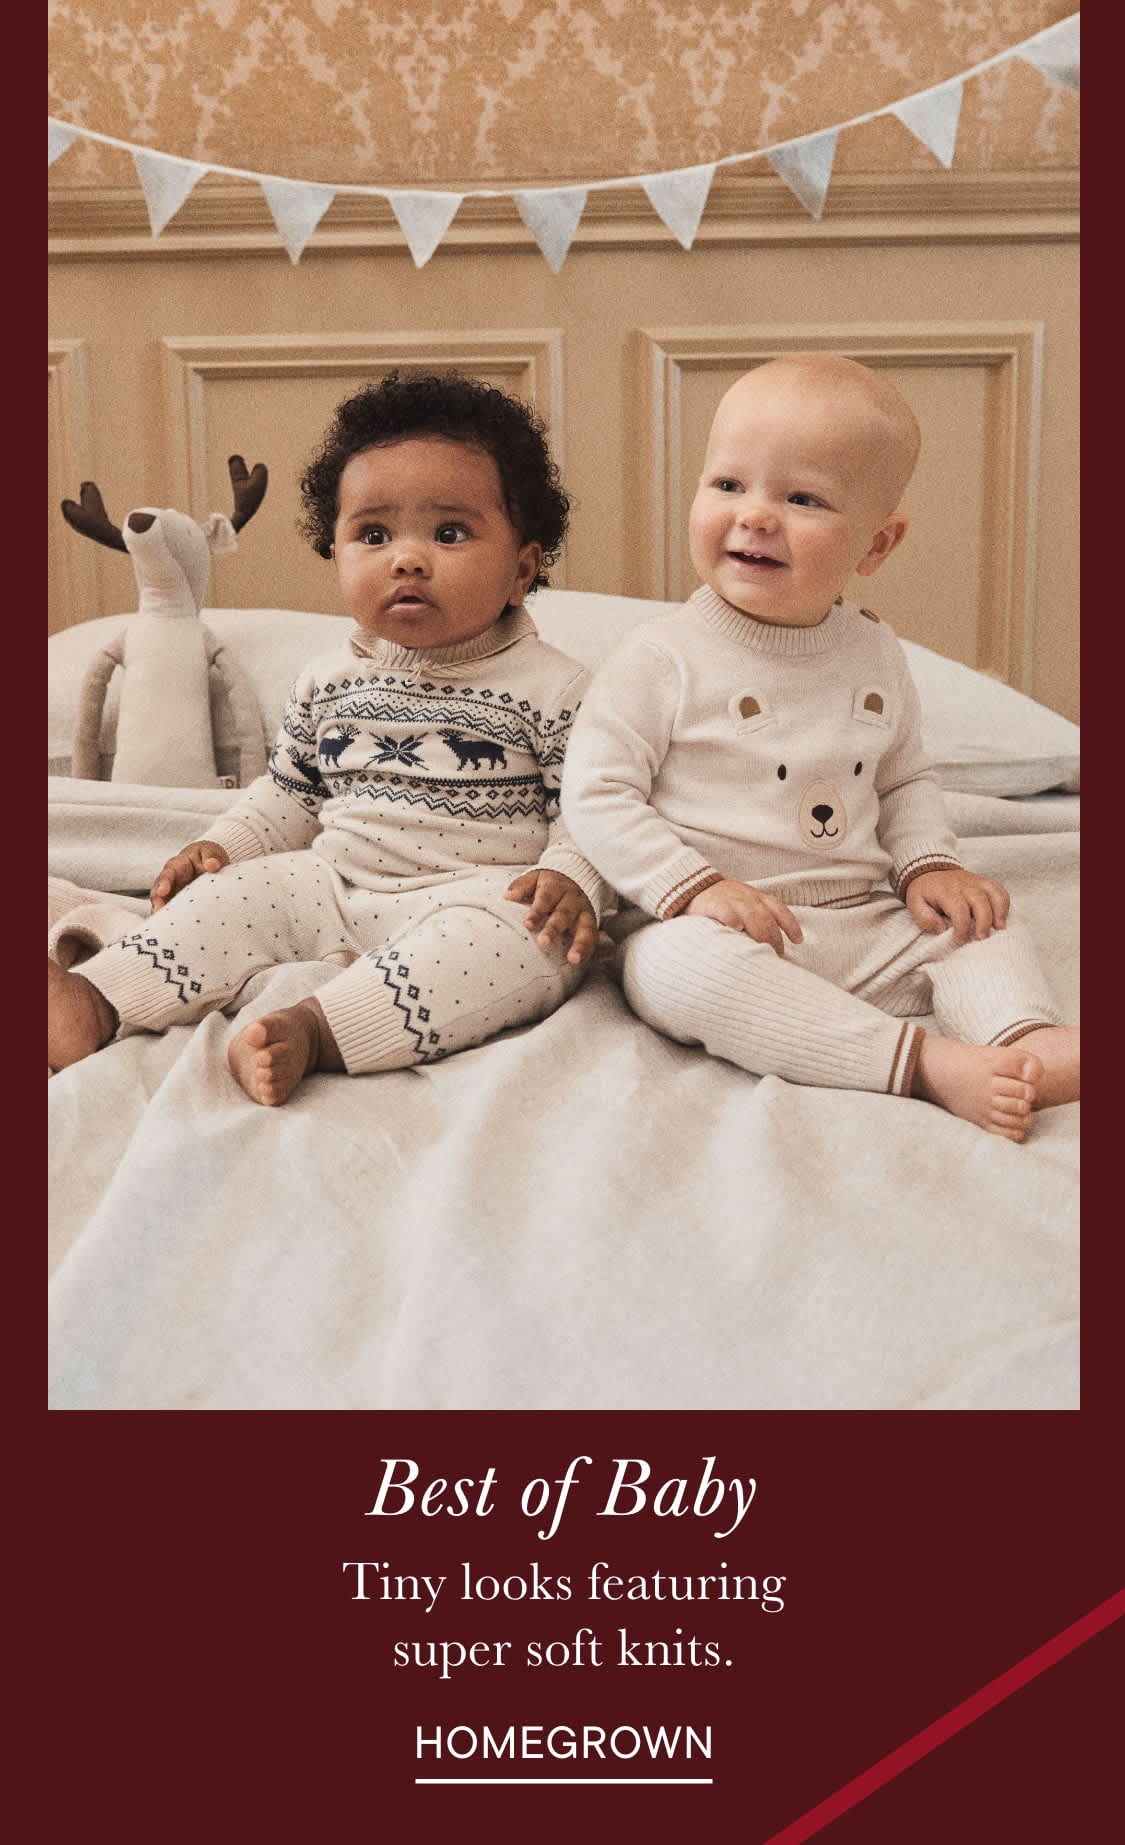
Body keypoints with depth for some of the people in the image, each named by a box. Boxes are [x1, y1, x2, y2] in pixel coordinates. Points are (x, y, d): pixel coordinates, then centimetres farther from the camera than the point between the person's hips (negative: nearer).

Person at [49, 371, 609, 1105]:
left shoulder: (552, 688, -4)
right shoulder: (330, 683, 12)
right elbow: (291, 790, 24)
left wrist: (571, 879, -25)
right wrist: (223, 845, 10)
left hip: (482, 896, -5)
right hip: (337, 888, 6)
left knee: (517, 935, -36)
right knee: (237, 894, -10)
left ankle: (314, 1030, -47)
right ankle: (94, 1001, -20)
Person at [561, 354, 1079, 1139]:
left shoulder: (876, 656, 9)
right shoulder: (665, 659, -8)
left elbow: (905, 780, 22)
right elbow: (596, 793, -11)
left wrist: (928, 865, 3)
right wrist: (695, 887, -20)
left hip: (866, 932, 6)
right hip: (716, 929, -5)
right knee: (681, 964, -35)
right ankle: (926, 1061, -39)